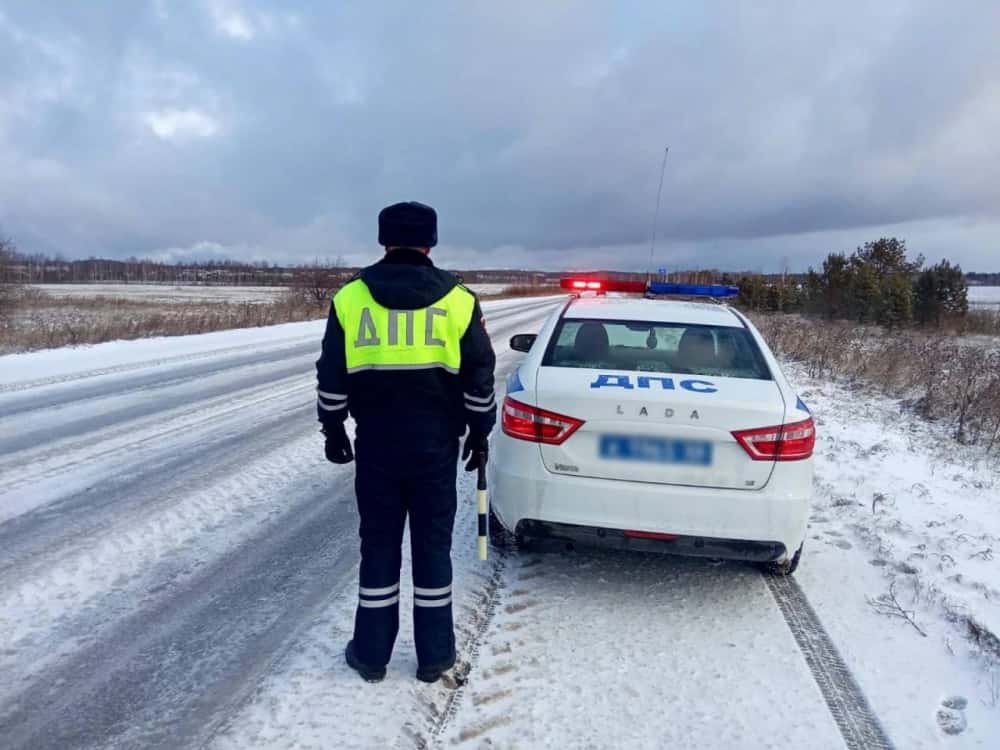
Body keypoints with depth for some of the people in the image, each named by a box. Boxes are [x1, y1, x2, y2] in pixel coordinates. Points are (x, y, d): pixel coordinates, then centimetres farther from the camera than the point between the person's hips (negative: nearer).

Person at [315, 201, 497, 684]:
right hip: (436, 445, 0)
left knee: (378, 545, 12)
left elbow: (331, 376, 4)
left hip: (375, 444, 1)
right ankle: (434, 655, 19)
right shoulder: (457, 300, -2)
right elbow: (479, 377, 2)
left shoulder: (350, 297, 0)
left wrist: (333, 430, 15)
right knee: (433, 546, 10)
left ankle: (371, 653, 22)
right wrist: (479, 432, 13)